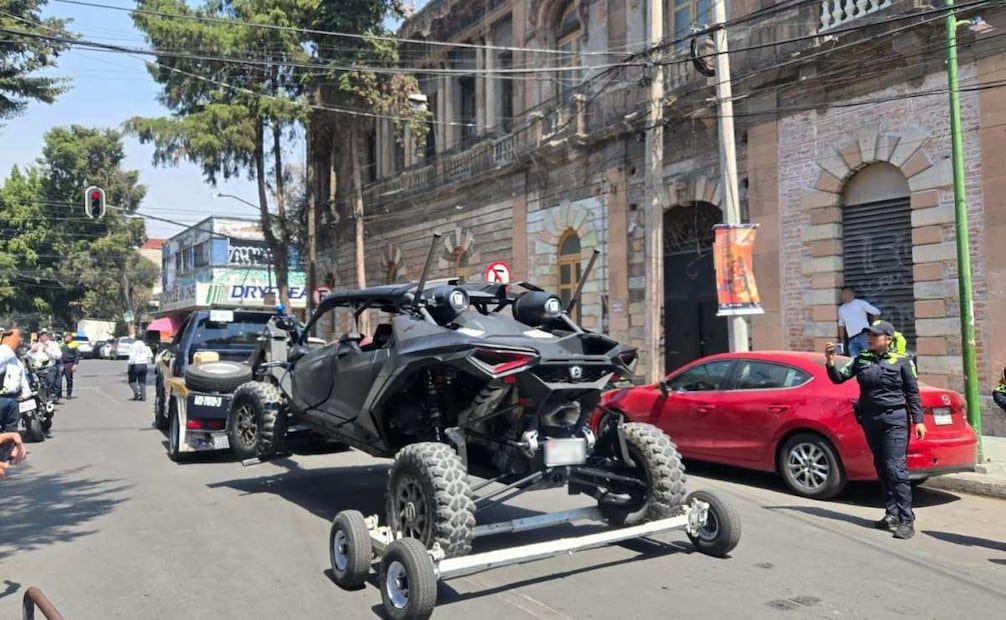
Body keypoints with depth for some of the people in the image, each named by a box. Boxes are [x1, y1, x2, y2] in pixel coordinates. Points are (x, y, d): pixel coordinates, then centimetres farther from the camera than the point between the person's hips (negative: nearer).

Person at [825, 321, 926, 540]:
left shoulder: (902, 361, -1)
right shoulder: (861, 359, 8)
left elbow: (913, 392, 1)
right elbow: (839, 378, 5)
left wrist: (918, 420, -4)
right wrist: (830, 363, -14)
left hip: (895, 419, -4)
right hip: (870, 419, 5)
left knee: (896, 468, -11)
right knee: (882, 468, 10)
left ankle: (907, 520, -8)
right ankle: (892, 514, 18)